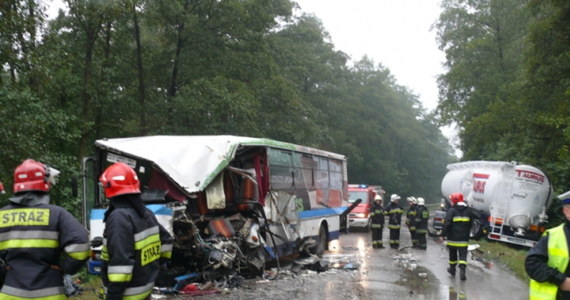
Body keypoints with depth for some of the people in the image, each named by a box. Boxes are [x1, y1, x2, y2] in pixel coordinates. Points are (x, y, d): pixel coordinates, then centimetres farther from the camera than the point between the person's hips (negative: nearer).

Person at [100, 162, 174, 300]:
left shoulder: (119, 217, -22)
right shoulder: (146, 213, 8)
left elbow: (121, 261, -28)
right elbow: (166, 240, 18)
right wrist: (154, 266, 26)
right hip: (146, 286, 9)